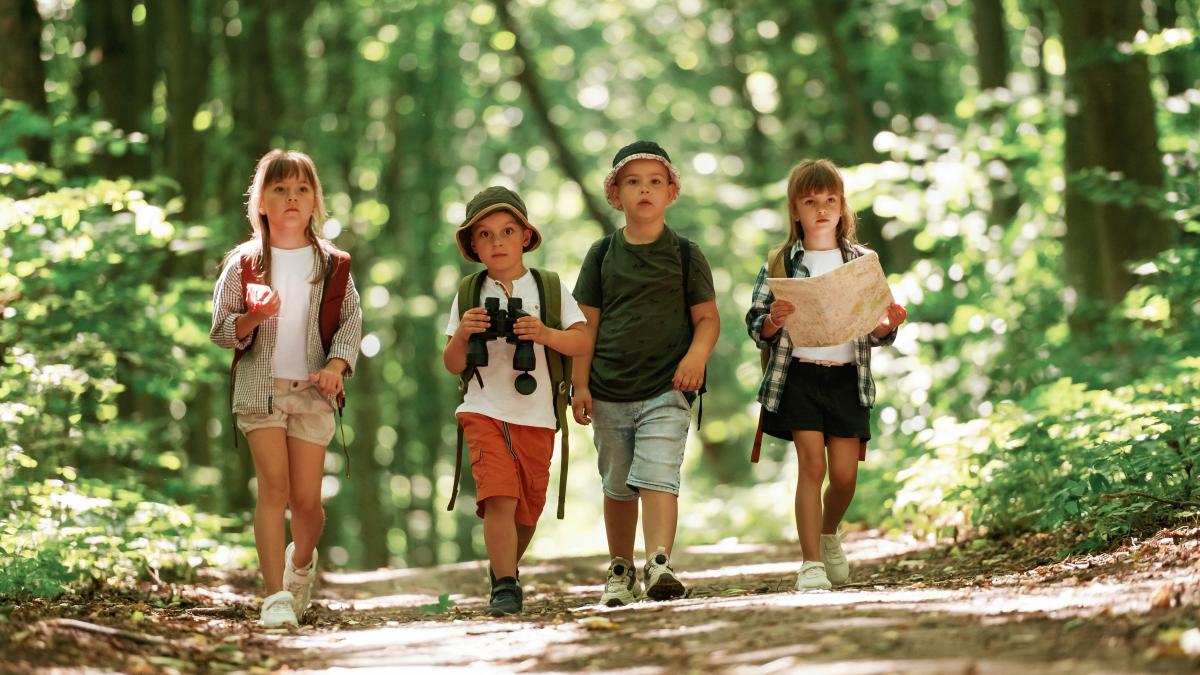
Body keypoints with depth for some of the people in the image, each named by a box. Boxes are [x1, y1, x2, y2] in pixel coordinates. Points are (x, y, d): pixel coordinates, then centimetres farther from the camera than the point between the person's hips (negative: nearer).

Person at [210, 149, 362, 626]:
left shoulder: (332, 265, 4)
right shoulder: (244, 262, 1)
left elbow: (350, 322, 5)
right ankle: (275, 595, -12)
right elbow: (220, 331, 2)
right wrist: (253, 318, -18)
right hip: (260, 385, -1)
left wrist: (337, 363, -13)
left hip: (313, 390, 1)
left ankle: (301, 562, 35)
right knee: (274, 485, -14)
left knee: (307, 499, 2)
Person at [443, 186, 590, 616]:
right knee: (498, 497, -18)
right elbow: (453, 366, 7)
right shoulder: (468, 294, 6)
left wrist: (544, 334, -19)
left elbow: (583, 342, -2)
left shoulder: (550, 288, 4)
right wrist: (462, 335, -13)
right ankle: (505, 586, -17)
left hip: (536, 416, 1)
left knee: (527, 508, 10)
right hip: (484, 411, -1)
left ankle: (505, 568, 35)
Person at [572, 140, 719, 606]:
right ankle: (620, 570, 25)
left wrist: (697, 354, -18)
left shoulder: (685, 255, 2)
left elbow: (707, 317, 2)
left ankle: (659, 564, -24)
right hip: (609, 392, 3)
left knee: (657, 477, -17)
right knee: (617, 486, 12)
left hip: (666, 390, -3)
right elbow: (587, 323, 7)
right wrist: (580, 384, 2)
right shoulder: (602, 254, 6)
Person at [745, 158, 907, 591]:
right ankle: (811, 563, -3)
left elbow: (874, 331, 11)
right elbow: (755, 325, 0)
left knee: (845, 473, 1)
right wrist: (773, 321, -21)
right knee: (812, 464, -10)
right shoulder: (781, 263, 3)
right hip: (799, 374, -2)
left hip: (847, 376, 2)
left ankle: (829, 533, 32)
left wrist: (889, 325, -11)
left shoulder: (861, 260, 8)